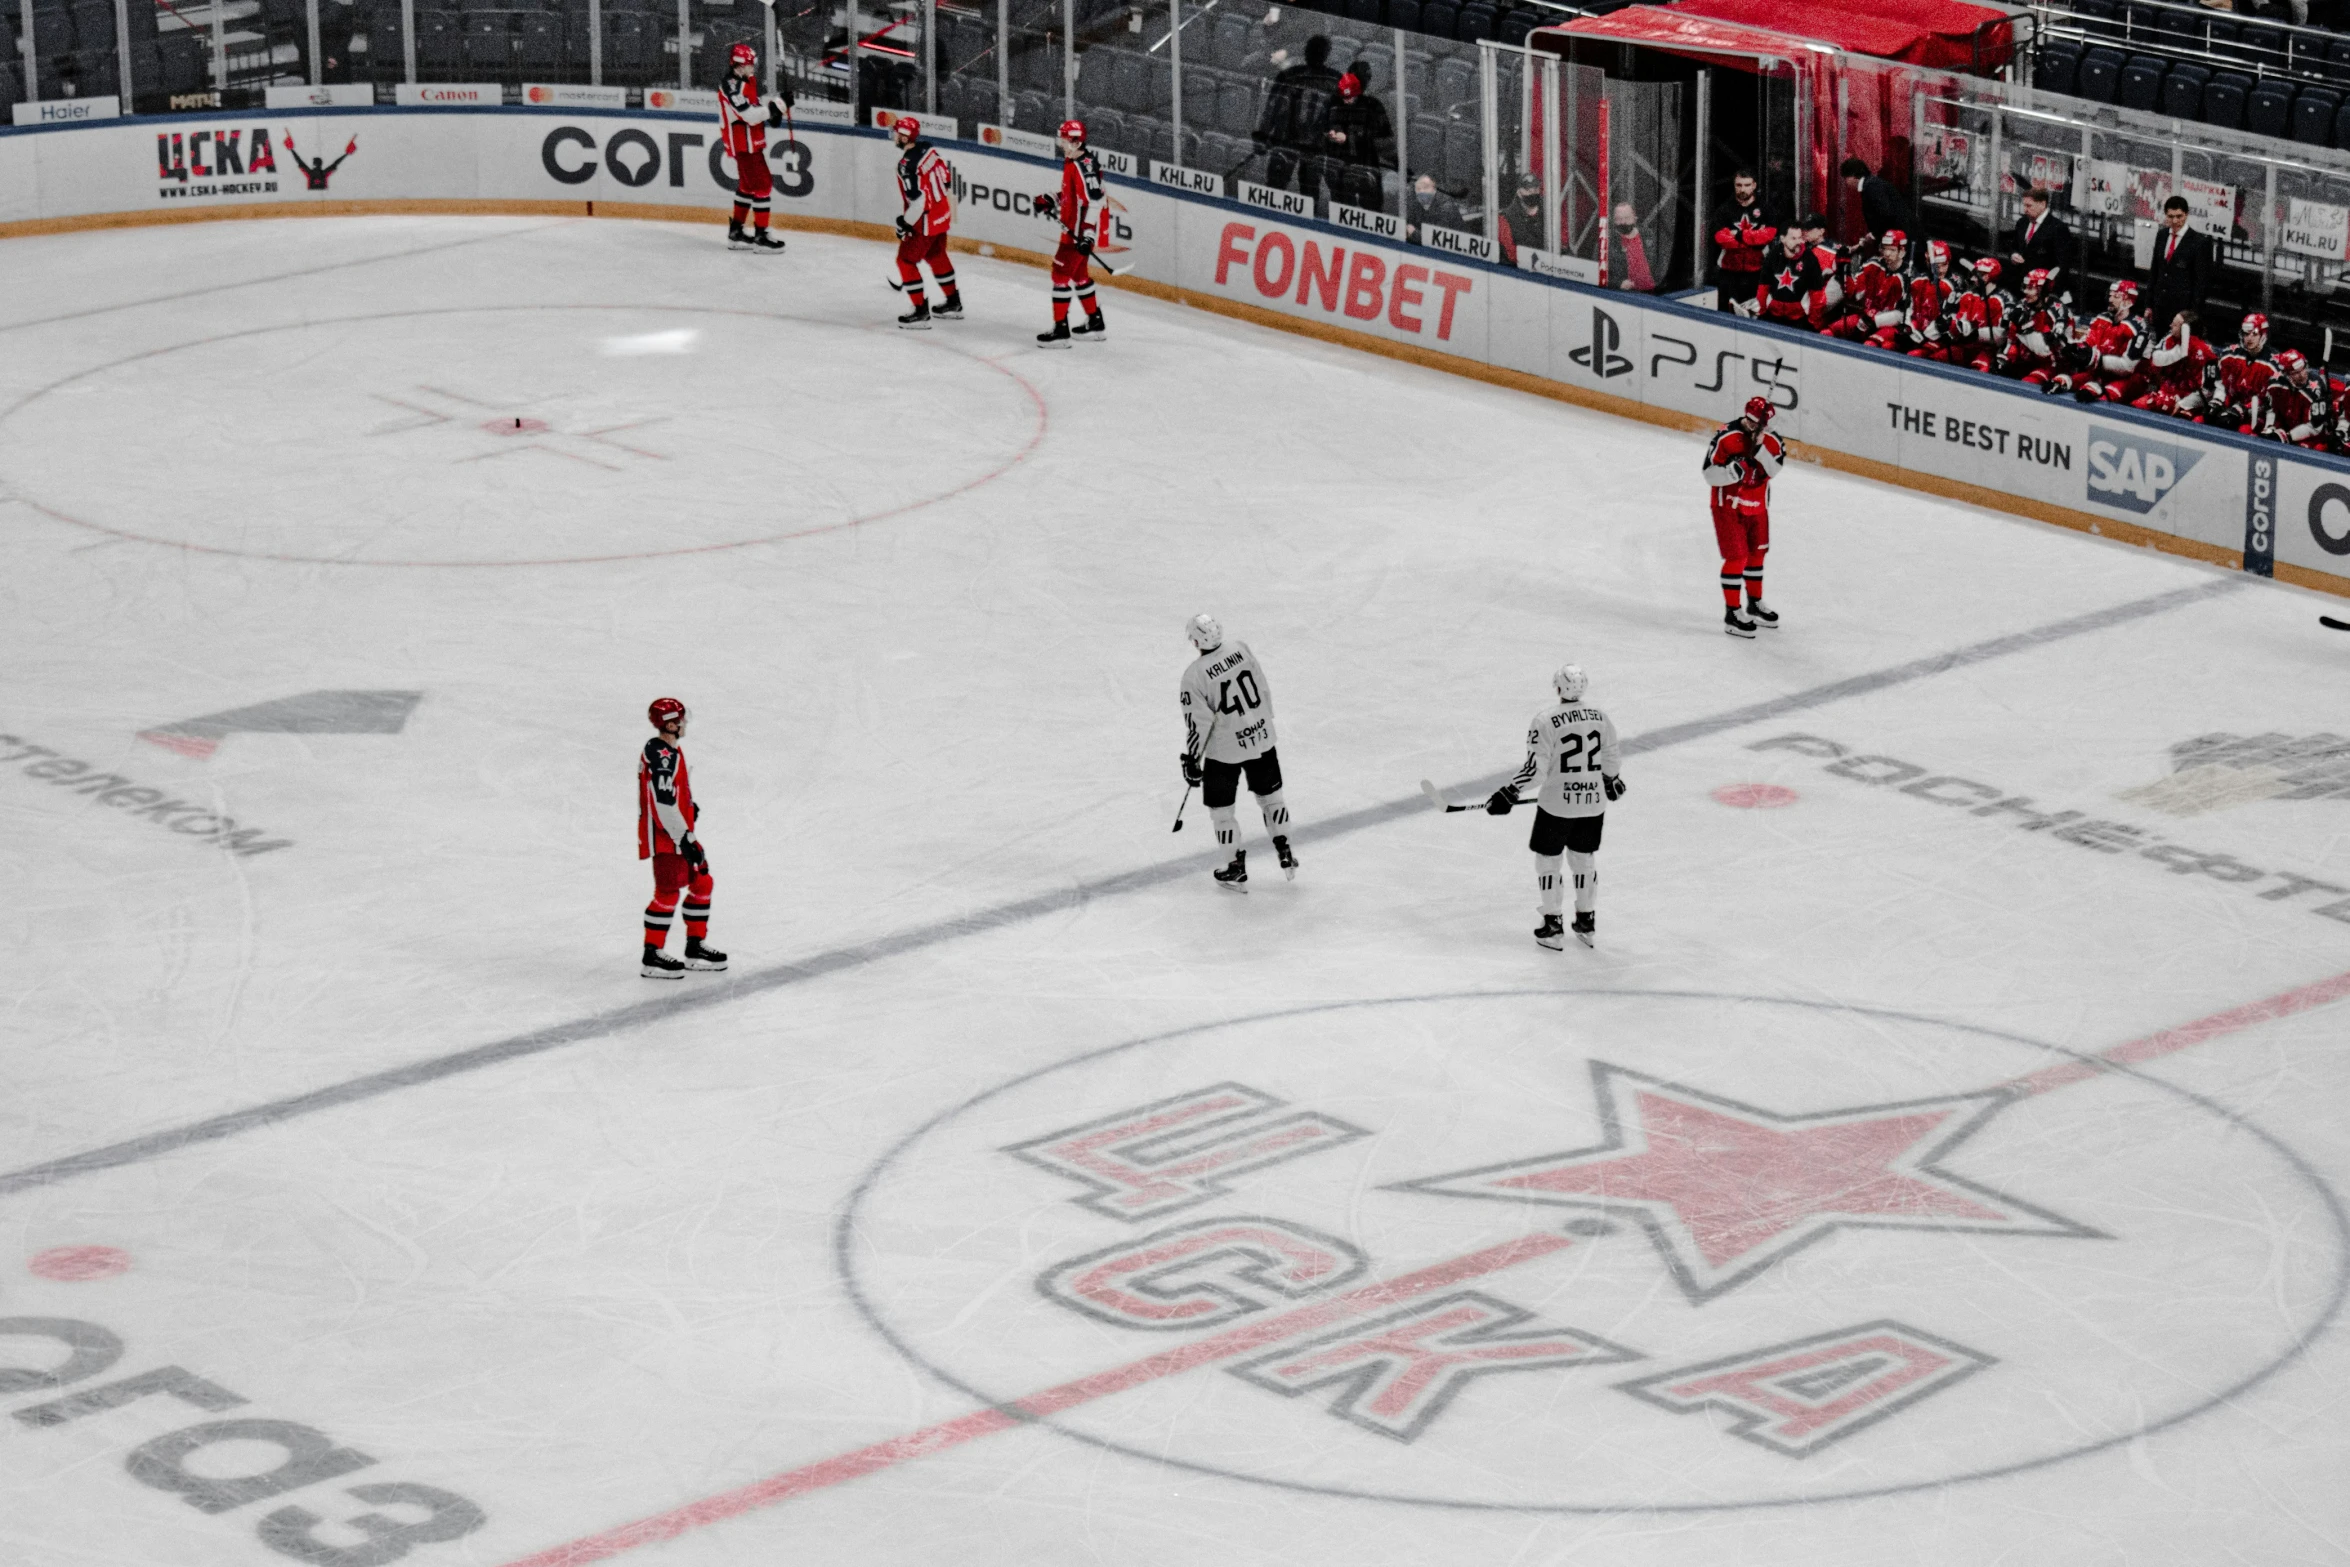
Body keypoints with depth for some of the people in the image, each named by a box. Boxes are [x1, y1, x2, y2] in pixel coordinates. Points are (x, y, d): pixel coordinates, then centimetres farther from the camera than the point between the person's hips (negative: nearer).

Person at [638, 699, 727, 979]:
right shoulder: (660, 755, -23)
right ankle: (652, 958, -1)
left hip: (679, 832, 11)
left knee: (701, 882, 15)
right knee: (668, 892, -7)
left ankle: (695, 948, 25)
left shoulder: (671, 750, 10)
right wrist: (684, 839, -24)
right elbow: (664, 804, -27)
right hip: (663, 837, -11)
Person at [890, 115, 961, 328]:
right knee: (936, 255, 27)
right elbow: (946, 177, 10)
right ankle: (953, 304, 39)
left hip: (926, 221, -9)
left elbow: (917, 200, -28)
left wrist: (905, 223, -15)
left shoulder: (907, 164, -27)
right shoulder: (928, 149, -1)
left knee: (907, 260, 2)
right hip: (942, 214, 9)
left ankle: (921, 312, 2)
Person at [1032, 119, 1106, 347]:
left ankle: (1060, 330, -6)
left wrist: (1087, 234, -28)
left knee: (1061, 275, -8)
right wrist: (1050, 204, 10)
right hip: (1072, 229, 11)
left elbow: (1094, 200, -27)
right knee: (1079, 274, 21)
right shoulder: (1071, 162, 10)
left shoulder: (1083, 167, -22)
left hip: (1079, 232, -11)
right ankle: (1096, 323, 32)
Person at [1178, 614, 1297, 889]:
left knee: (1221, 809, 12)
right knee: (1270, 795, 22)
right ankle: (1285, 856, 28)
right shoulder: (1242, 650, -6)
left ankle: (1238, 870, 19)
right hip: (1261, 739, 5)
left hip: (1224, 750, -5)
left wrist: (1192, 758, -5)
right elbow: (1264, 689, 5)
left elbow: (1198, 723, -16)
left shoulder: (1195, 675, -19)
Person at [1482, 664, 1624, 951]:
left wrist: (1509, 794, -10)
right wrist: (1614, 783, 32)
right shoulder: (1599, 717, 1)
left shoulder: (1546, 721, -16)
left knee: (1547, 859, 11)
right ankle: (1587, 924, 26)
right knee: (1584, 857, 20)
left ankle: (1553, 927, 11)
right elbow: (1610, 760, 13)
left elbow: (1535, 769, -17)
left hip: (1557, 804, -5)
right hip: (1594, 802, 5)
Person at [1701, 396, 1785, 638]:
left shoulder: (1771, 441, -4)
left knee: (1756, 554, 19)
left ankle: (1755, 605, 37)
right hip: (1728, 506, -6)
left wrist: (1760, 448, -30)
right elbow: (1710, 474, -19)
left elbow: (1772, 470, -18)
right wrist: (1732, 471, -34)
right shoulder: (1725, 438, -19)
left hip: (1757, 506, 6)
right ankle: (1732, 614, -2)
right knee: (1737, 557, -10)